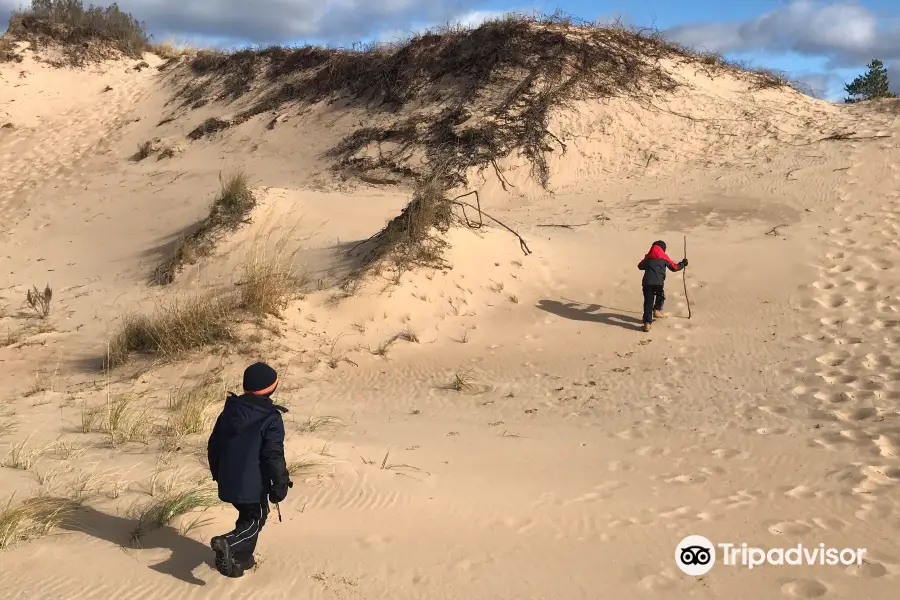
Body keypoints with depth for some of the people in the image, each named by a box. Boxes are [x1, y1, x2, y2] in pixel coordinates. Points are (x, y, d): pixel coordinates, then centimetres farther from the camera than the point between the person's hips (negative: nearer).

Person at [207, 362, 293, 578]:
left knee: (247, 514, 23)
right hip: (253, 483, -7)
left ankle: (241, 558, 24)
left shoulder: (229, 410, 5)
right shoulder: (271, 418, -16)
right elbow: (274, 455, -18)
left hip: (228, 480, 7)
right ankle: (228, 543, -16)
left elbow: (213, 445, 13)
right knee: (256, 518, 8)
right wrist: (281, 483, -8)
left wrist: (217, 472, 25)